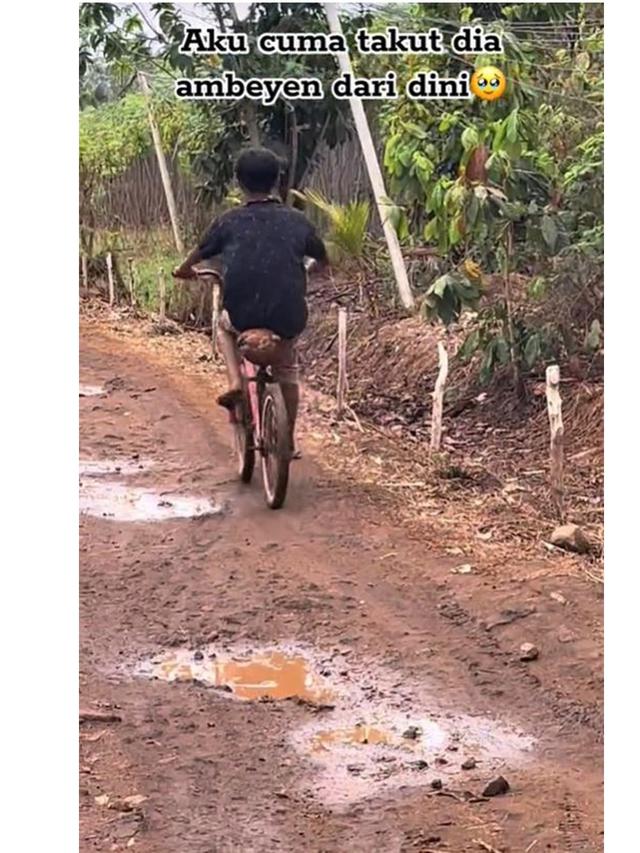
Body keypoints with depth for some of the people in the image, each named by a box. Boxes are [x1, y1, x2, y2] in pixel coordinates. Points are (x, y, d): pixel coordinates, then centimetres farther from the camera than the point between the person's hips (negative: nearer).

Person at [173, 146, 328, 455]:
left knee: (225, 325, 34)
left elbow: (197, 255, 15)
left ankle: (234, 382, 13)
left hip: (243, 316, -2)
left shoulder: (229, 221, 3)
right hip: (289, 318, 2)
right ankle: (289, 439, 31)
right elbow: (323, 261, 22)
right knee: (287, 369, 29)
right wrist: (307, 269, 45)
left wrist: (184, 270, 39)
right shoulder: (297, 221, 6)